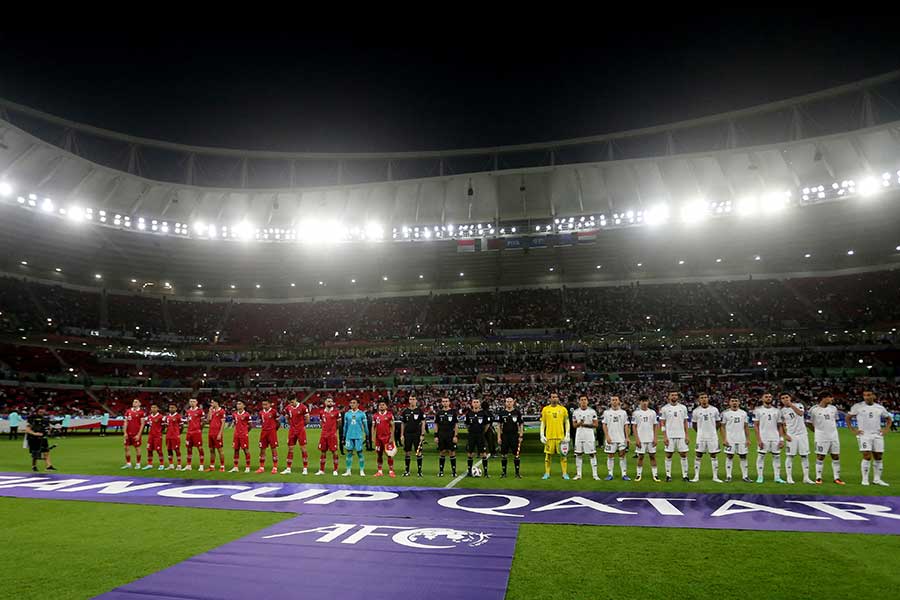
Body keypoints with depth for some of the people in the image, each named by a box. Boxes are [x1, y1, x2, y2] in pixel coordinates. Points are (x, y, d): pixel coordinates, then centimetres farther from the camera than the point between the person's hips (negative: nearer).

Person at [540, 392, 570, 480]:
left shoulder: (563, 409, 5)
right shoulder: (545, 409, 5)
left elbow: (567, 423, 8)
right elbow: (542, 423, 7)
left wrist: (567, 435, -1)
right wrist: (542, 435, -1)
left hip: (560, 436, 0)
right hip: (549, 436, 0)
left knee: (563, 455, 2)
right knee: (547, 455, 3)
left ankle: (565, 474, 12)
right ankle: (547, 473, 13)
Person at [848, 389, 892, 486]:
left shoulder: (880, 408, 7)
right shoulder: (857, 406, -3)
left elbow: (889, 418, 22)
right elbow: (848, 418, 4)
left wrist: (886, 429, 8)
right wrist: (853, 430, -3)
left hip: (877, 435, 4)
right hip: (864, 435, -4)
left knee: (878, 457, 7)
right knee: (867, 457, -11)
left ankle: (877, 479, 18)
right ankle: (865, 479, -5)